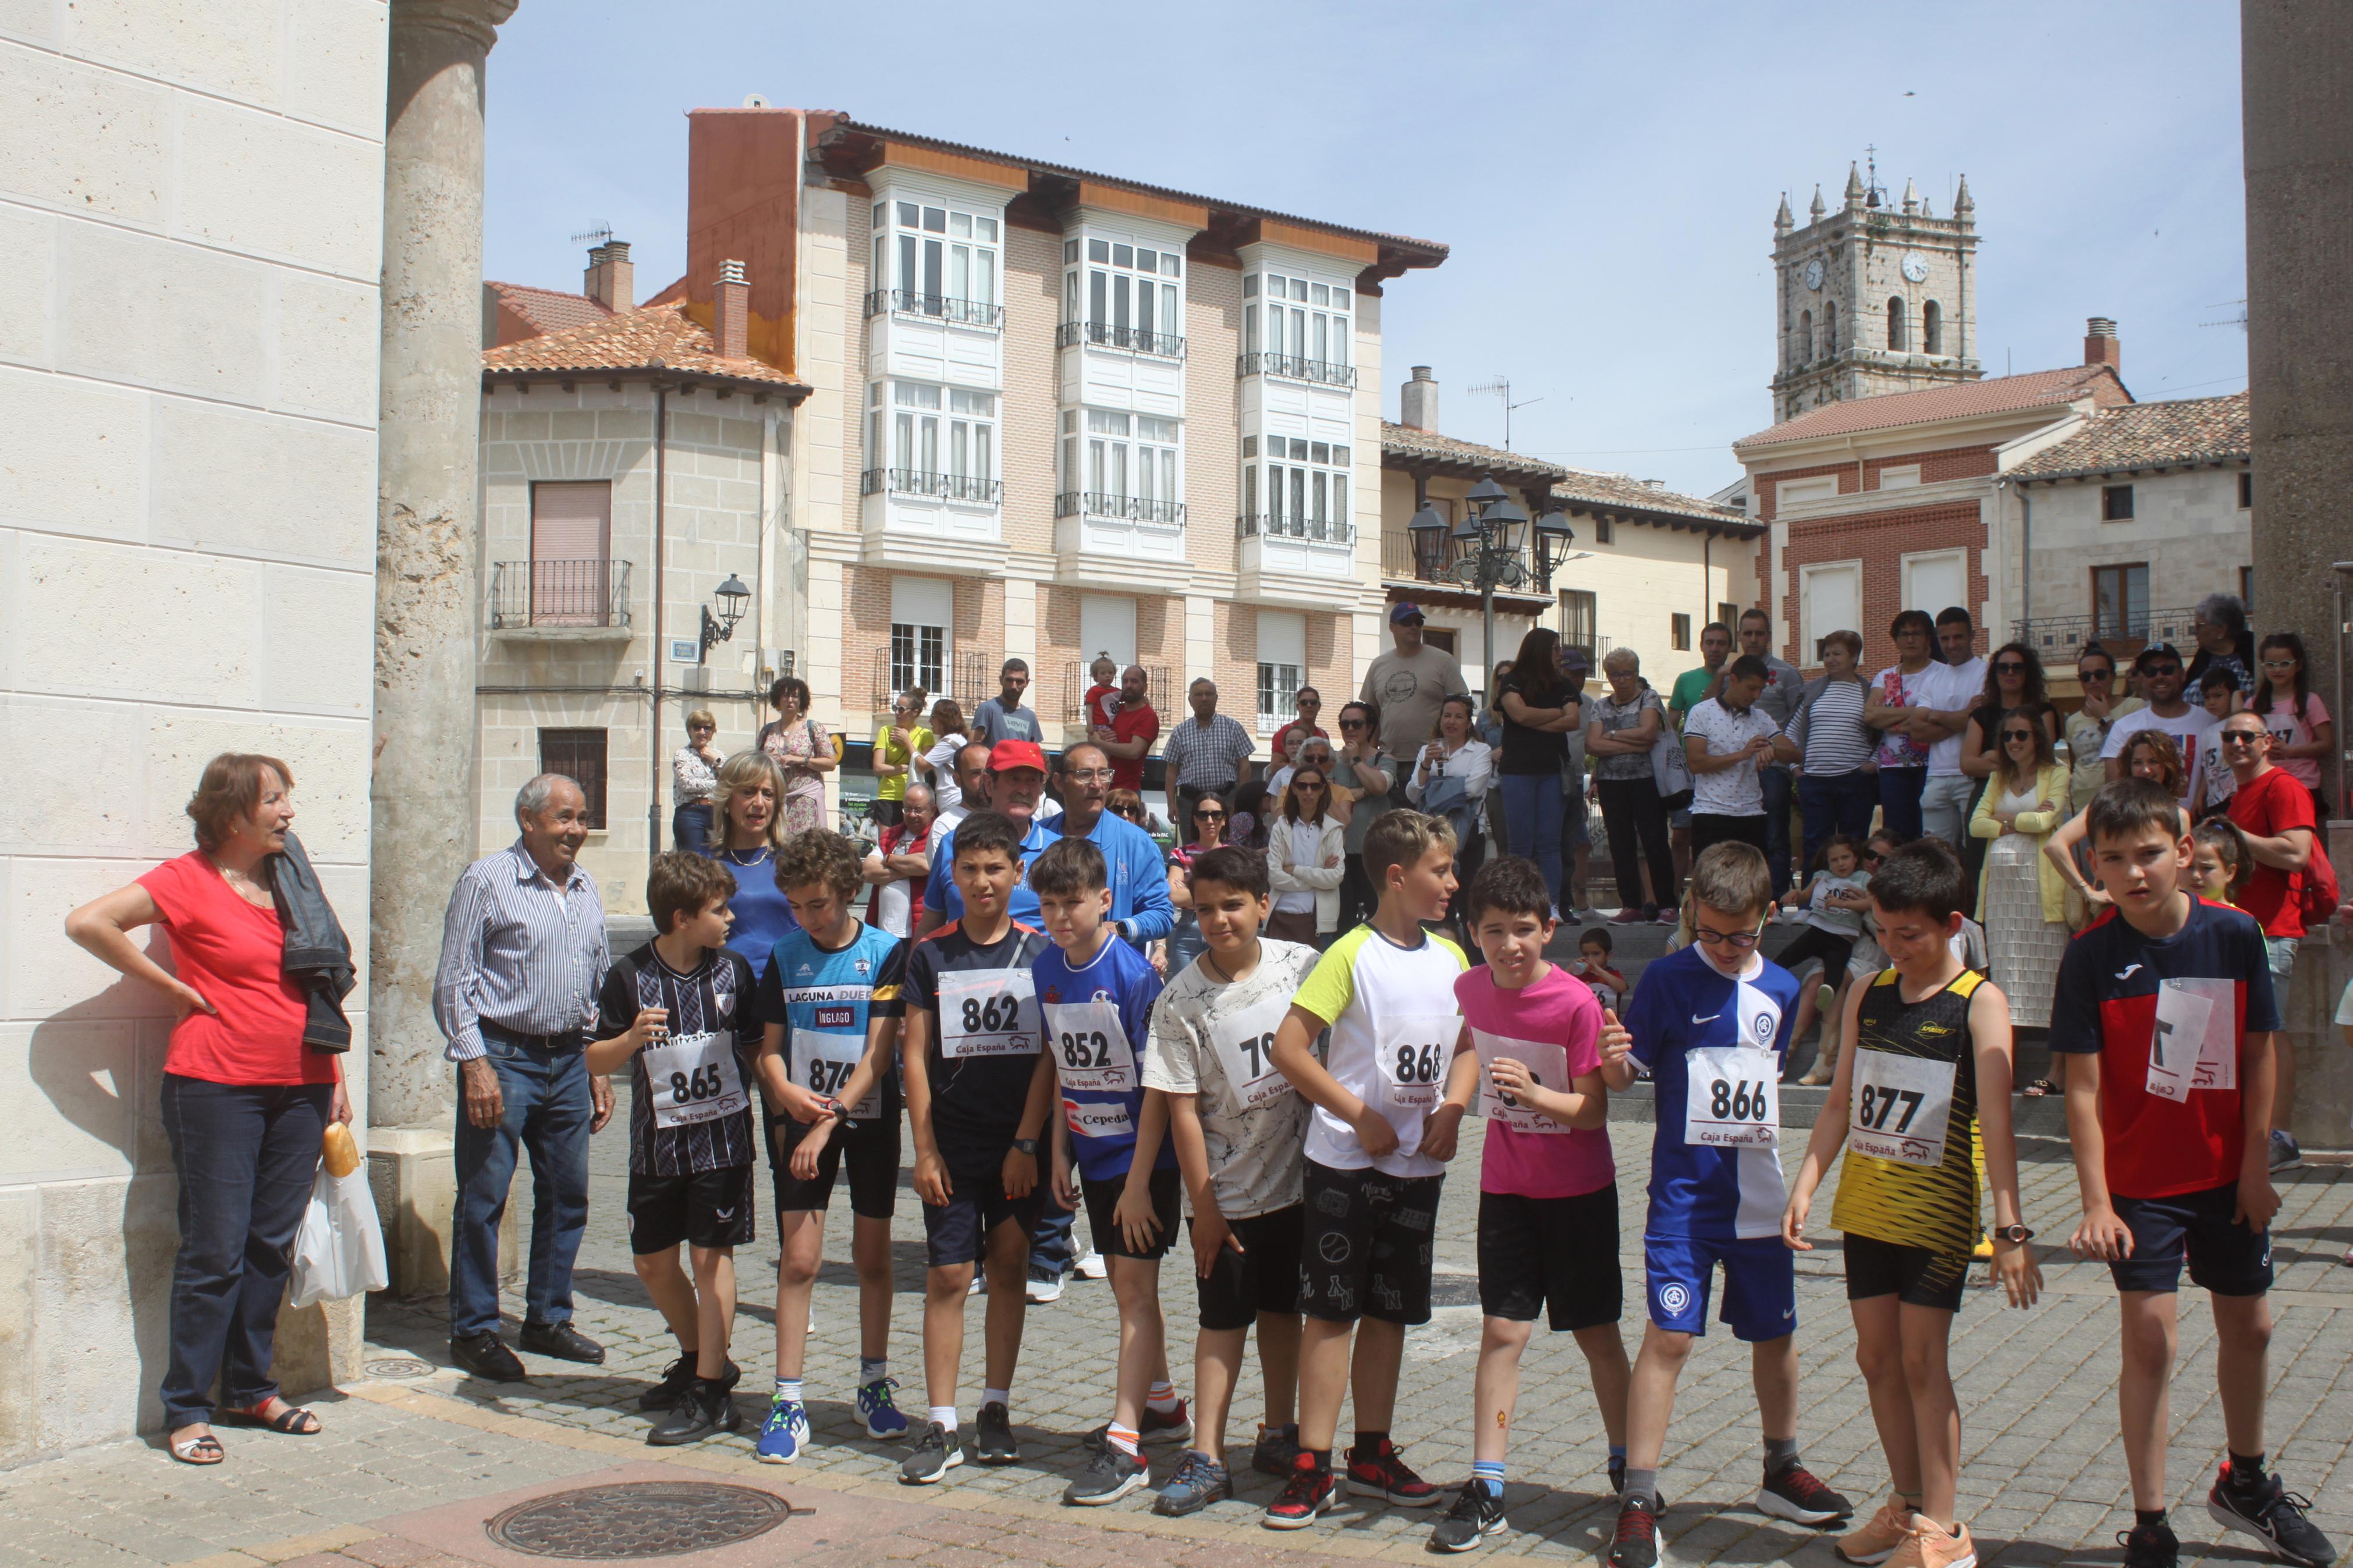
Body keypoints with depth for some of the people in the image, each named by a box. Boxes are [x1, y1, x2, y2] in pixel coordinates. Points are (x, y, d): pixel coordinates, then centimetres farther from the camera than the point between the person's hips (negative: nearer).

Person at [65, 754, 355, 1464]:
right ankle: (186, 1410, 6)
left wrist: (335, 1075, 15)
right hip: (217, 1086, -6)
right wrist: (175, 987, -11)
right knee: (215, 1251, -3)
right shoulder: (188, 879, -6)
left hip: (299, 1086, 6)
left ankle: (251, 1389, 23)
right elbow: (87, 923, -16)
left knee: (272, 1245, 11)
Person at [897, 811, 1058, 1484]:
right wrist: (924, 1149, -4)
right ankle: (940, 1428, 2)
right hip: (952, 1144, 0)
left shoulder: (1040, 951, 0)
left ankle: (996, 1410, 20)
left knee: (1009, 1269, 8)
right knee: (947, 1276, -2)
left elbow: (1050, 1054, -2)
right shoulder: (931, 955, 3)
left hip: (1019, 1144, 0)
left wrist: (1027, 1143, -7)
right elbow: (915, 1055, 2)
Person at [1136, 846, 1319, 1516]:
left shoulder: (1301, 965, -7)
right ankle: (1206, 1459, 9)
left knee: (1283, 1308, 15)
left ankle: (1278, 1435, 30)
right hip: (1229, 1190, -2)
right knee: (1223, 1321, 3)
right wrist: (1204, 1205, -10)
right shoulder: (1181, 1000, -13)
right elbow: (1181, 1109, -11)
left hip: (1299, 1175, 3)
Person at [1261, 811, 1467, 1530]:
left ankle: (1372, 1456, 24)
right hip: (1346, 1163, -5)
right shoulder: (1352, 954, -12)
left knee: (1389, 1312, 13)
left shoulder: (1451, 958, 6)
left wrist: (1451, 1113, 1)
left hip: (1418, 1165, 6)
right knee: (1331, 1310, -1)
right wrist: (1361, 1116, -15)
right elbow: (1289, 1047, -16)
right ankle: (1313, 1468, 5)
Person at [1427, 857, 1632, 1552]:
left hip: (1579, 1190, -3)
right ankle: (1485, 1491, 3)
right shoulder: (1471, 988, -5)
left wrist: (1533, 1093, -34)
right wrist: (1452, 1106, 8)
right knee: (1502, 1332, 1)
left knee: (1596, 1332, 9)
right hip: (1506, 1187, 3)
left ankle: (1626, 1468, 28)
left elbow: (1594, 1111, -18)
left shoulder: (1577, 1003, -20)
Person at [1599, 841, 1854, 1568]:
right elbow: (1625, 1076, -8)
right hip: (1683, 1190, -4)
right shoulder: (1668, 978, -7)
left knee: (1775, 1334, 15)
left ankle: (1782, 1470, 36)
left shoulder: (1780, 988, 5)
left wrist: (1765, 1135, 11)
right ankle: (1638, 1500, -3)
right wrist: (1613, 1061, -29)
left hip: (1758, 1193, 4)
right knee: (1669, 1336, -9)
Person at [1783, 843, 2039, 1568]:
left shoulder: (1979, 1004, -11)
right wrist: (1805, 1186, 2)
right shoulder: (1868, 996, 6)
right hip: (1867, 1207, 6)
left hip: (1937, 1209, -5)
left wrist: (2009, 1229, -21)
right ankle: (1906, 1504, 26)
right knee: (1877, 1358, 11)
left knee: (1922, 1360, -4)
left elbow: (1995, 1123, -17)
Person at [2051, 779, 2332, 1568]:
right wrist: (2097, 1202, -18)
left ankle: (2245, 1484, 40)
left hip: (2226, 1173, 3)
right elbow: (2083, 1087, -14)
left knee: (2248, 1325, 16)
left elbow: (2259, 1053, 0)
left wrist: (2255, 1165, 0)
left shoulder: (2235, 934, -9)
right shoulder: (2091, 956, -15)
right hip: (2140, 1180, -3)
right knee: (2150, 1336, -4)